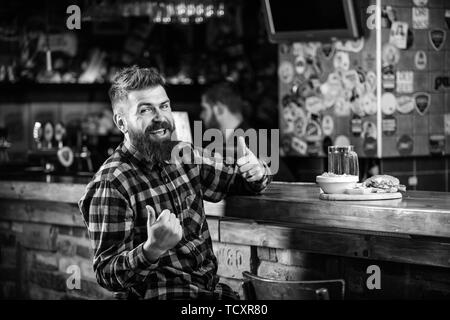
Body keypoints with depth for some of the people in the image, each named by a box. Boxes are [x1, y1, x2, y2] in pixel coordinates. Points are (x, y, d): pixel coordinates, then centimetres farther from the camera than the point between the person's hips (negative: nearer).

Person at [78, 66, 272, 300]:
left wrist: (256, 172, 0)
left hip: (211, 286, 7)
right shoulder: (110, 185, -12)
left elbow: (236, 180, 24)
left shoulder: (184, 155, 8)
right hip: (161, 293, -7)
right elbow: (106, 275, -14)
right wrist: (152, 249, -33)